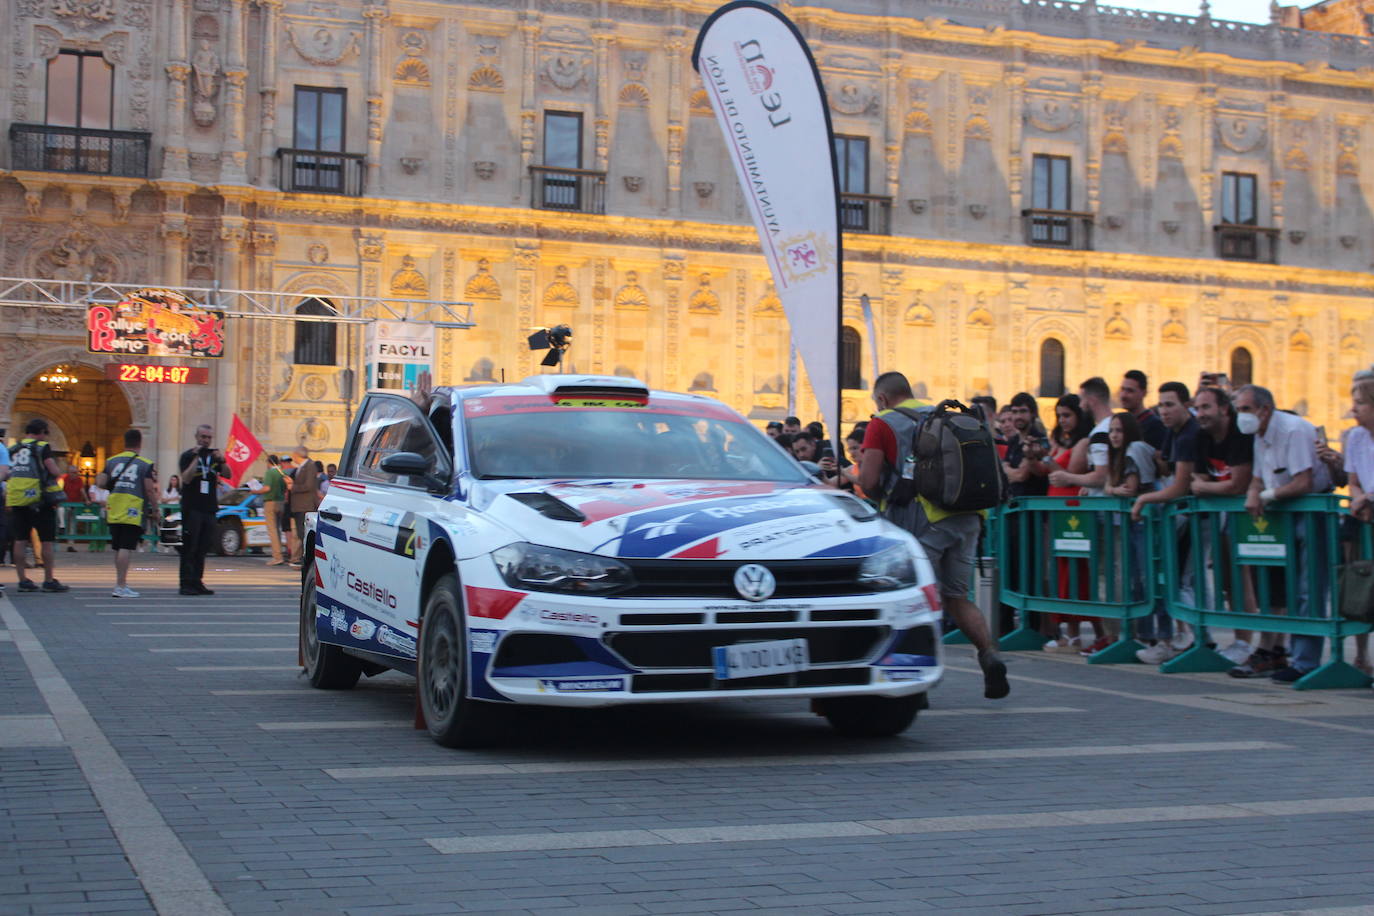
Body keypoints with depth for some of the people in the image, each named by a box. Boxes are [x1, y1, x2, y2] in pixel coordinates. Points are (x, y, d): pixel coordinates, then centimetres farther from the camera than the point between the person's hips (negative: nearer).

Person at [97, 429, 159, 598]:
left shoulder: (111, 461, 9)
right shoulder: (146, 464, -3)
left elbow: (101, 484, 6)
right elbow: (150, 490, -8)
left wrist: (98, 477, 29)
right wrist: (155, 510, 2)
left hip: (114, 513, 5)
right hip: (133, 513, -5)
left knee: (118, 549, 14)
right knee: (126, 549, -7)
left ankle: (122, 583, 24)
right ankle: (120, 586, -12)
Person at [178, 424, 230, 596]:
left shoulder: (214, 455, 15)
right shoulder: (188, 456, -1)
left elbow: (228, 475, 4)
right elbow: (186, 478, -15)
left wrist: (221, 461, -14)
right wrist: (196, 458, -20)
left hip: (209, 509, 5)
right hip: (192, 509, -5)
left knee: (202, 549, 7)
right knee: (189, 548, -7)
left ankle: (197, 582, 10)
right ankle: (187, 583, -9)